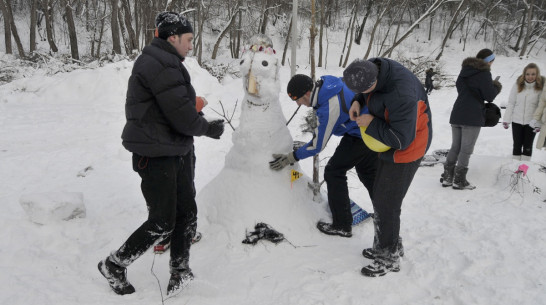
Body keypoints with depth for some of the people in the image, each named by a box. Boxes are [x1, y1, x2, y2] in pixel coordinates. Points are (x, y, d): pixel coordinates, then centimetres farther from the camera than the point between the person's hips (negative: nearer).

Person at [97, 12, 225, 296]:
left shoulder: (164, 62, 15)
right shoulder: (161, 65, -20)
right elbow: (182, 116, -23)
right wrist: (209, 128, -6)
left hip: (176, 150, 10)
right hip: (156, 155, -10)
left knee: (187, 212, 13)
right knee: (162, 222, -1)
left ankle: (180, 270, 26)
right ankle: (113, 265, 19)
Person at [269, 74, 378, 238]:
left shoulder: (330, 109, -32)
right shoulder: (324, 81, -7)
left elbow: (317, 145, -22)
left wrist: (290, 158, -13)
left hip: (360, 137, -10)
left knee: (333, 172, -4)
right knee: (368, 172, 23)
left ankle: (342, 225, 3)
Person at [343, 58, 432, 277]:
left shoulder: (402, 95, -37)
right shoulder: (371, 68, -11)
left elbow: (401, 140, -31)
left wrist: (371, 123, -22)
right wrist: (358, 102, -6)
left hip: (406, 150, -9)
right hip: (388, 145, 9)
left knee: (386, 204, -1)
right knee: (380, 198, 18)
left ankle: (389, 258, 17)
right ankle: (385, 246, 37)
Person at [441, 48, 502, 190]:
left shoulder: (465, 70, 14)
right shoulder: (484, 73, -10)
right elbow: (490, 96, -11)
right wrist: (497, 86, 8)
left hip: (456, 114, 7)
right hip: (472, 117, -7)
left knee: (455, 147, 13)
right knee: (466, 149, -1)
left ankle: (447, 177, 12)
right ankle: (459, 181, 2)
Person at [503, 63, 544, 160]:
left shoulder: (541, 87, -7)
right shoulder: (518, 85, -3)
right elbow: (511, 103, 0)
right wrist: (506, 119, -1)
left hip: (531, 122, -1)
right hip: (517, 120, 1)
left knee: (528, 146, 9)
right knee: (517, 144, 10)